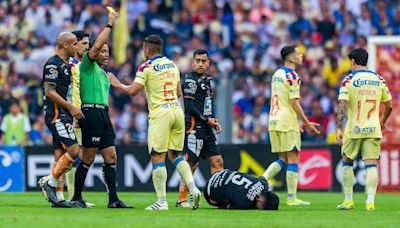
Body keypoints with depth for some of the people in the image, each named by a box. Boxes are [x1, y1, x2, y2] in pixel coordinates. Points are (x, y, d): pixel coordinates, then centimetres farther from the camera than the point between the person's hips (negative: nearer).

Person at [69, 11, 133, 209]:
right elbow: (97, 45, -17)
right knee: (88, 158, -7)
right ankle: (76, 198, 0)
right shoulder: (87, 66, -1)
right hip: (91, 112, -9)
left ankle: (113, 199, 1)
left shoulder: (103, 74, 24)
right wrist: (109, 25, -11)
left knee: (111, 156, 2)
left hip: (103, 114, 9)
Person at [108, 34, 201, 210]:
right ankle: (193, 188, -4)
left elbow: (132, 91, -12)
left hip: (160, 114, -6)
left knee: (157, 157, -4)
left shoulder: (147, 67, -5)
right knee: (175, 155, 15)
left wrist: (116, 84, 4)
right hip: (177, 109, 6)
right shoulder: (172, 64, 15)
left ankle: (162, 201, -7)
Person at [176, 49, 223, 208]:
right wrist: (206, 120, -12)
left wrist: (214, 121, 11)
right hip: (194, 127, -9)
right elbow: (189, 106, -17)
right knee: (191, 163, -7)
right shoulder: (190, 80, -11)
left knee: (217, 162, 7)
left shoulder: (206, 80, 18)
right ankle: (181, 199, -1)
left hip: (206, 129, 9)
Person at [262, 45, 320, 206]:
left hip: (274, 121, 8)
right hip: (287, 122, -8)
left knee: (283, 159, 14)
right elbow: (294, 103, -17)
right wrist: (307, 123, -10)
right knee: (293, 160, -3)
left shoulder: (276, 74, 15)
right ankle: (292, 198, -3)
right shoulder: (292, 76, -12)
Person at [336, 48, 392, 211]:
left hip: (354, 130, -2)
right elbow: (389, 105, 11)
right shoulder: (379, 80, 7)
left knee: (347, 162, 14)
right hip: (373, 130, 2)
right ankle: (370, 201, -14)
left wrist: (339, 128, -16)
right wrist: (382, 122, 28)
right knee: (371, 165, 0)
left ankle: (348, 200, 15)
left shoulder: (348, 80, -5)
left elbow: (342, 106, -14)